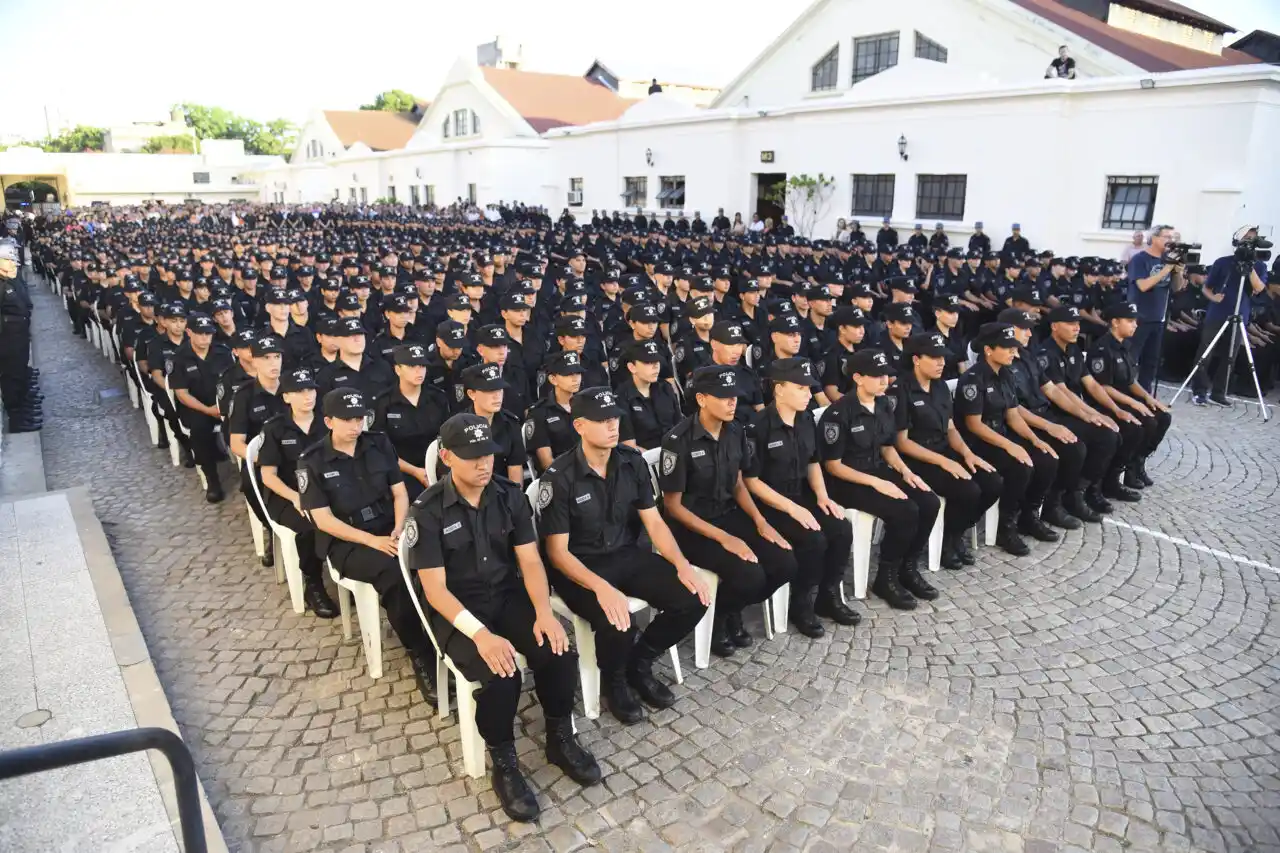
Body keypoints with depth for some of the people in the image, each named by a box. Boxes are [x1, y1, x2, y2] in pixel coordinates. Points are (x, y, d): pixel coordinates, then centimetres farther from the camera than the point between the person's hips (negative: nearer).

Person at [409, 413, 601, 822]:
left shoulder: (510, 495, -3)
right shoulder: (428, 512, -14)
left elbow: (530, 561, -2)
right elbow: (435, 588, -16)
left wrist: (544, 612, -20)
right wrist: (481, 634, -30)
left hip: (509, 597, 4)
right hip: (457, 610, -4)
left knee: (558, 654, -21)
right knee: (500, 677, -29)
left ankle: (561, 740, 7)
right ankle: (504, 765, -1)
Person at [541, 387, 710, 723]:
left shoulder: (633, 462, -2)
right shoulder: (559, 478, -16)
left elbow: (654, 522, 3)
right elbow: (557, 551, -16)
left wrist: (682, 564, -14)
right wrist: (601, 587, -32)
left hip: (628, 555, 5)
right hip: (581, 566, -5)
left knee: (693, 599, -14)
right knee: (617, 624, -32)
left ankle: (639, 663, 11)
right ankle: (614, 680, 5)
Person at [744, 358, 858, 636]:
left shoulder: (806, 420, 4)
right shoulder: (758, 426, -18)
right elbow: (751, 480, -17)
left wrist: (822, 495, -1)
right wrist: (791, 508, -22)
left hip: (802, 496, 7)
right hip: (769, 504, -7)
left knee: (842, 529, -13)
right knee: (813, 539, -26)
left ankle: (828, 597, 7)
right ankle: (801, 606, -3)